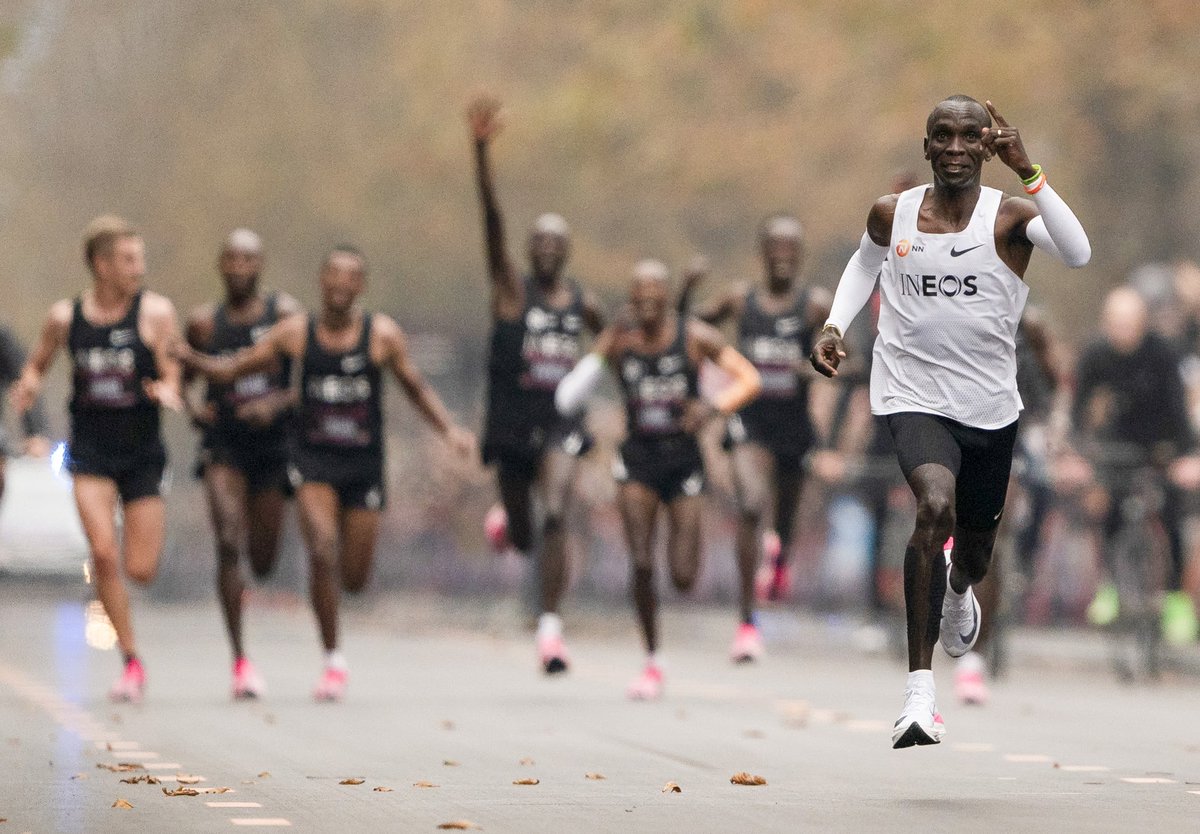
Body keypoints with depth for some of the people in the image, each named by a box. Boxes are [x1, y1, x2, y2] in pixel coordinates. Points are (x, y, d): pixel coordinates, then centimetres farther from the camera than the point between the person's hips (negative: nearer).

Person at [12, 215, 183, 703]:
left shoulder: (155, 312, -4)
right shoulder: (65, 317, 2)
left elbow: (172, 376, -3)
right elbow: (39, 362, 17)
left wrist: (166, 389, -26)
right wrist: (29, 384, -5)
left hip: (142, 449, 0)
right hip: (90, 448, 0)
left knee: (141, 569, -3)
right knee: (103, 552, -17)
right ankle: (131, 661, -6)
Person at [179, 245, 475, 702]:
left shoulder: (382, 334, -3)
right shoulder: (295, 332, -2)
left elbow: (416, 386, 6)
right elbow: (232, 368, 3)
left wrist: (449, 429, -7)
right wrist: (188, 356, -14)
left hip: (364, 462, 1)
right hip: (314, 459, -1)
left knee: (354, 578, 2)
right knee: (323, 553, -20)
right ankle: (332, 660, -8)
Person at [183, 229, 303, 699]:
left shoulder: (286, 315, -2)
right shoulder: (204, 322, 3)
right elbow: (182, 376, 16)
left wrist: (277, 403, -20)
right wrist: (191, 408, -5)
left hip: (274, 443, 0)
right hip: (223, 445, 0)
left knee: (263, 563, 5)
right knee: (228, 543, -19)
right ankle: (239, 659, -18)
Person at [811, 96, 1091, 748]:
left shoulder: (1009, 217, -10)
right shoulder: (892, 214, -2)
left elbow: (1078, 253, -30)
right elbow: (865, 263, 21)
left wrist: (1027, 172, -37)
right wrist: (834, 325, 6)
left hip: (990, 407, 1)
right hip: (914, 396, -1)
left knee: (975, 550, 19)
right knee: (936, 507, -30)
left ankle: (958, 592, 62)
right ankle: (919, 692, -27)